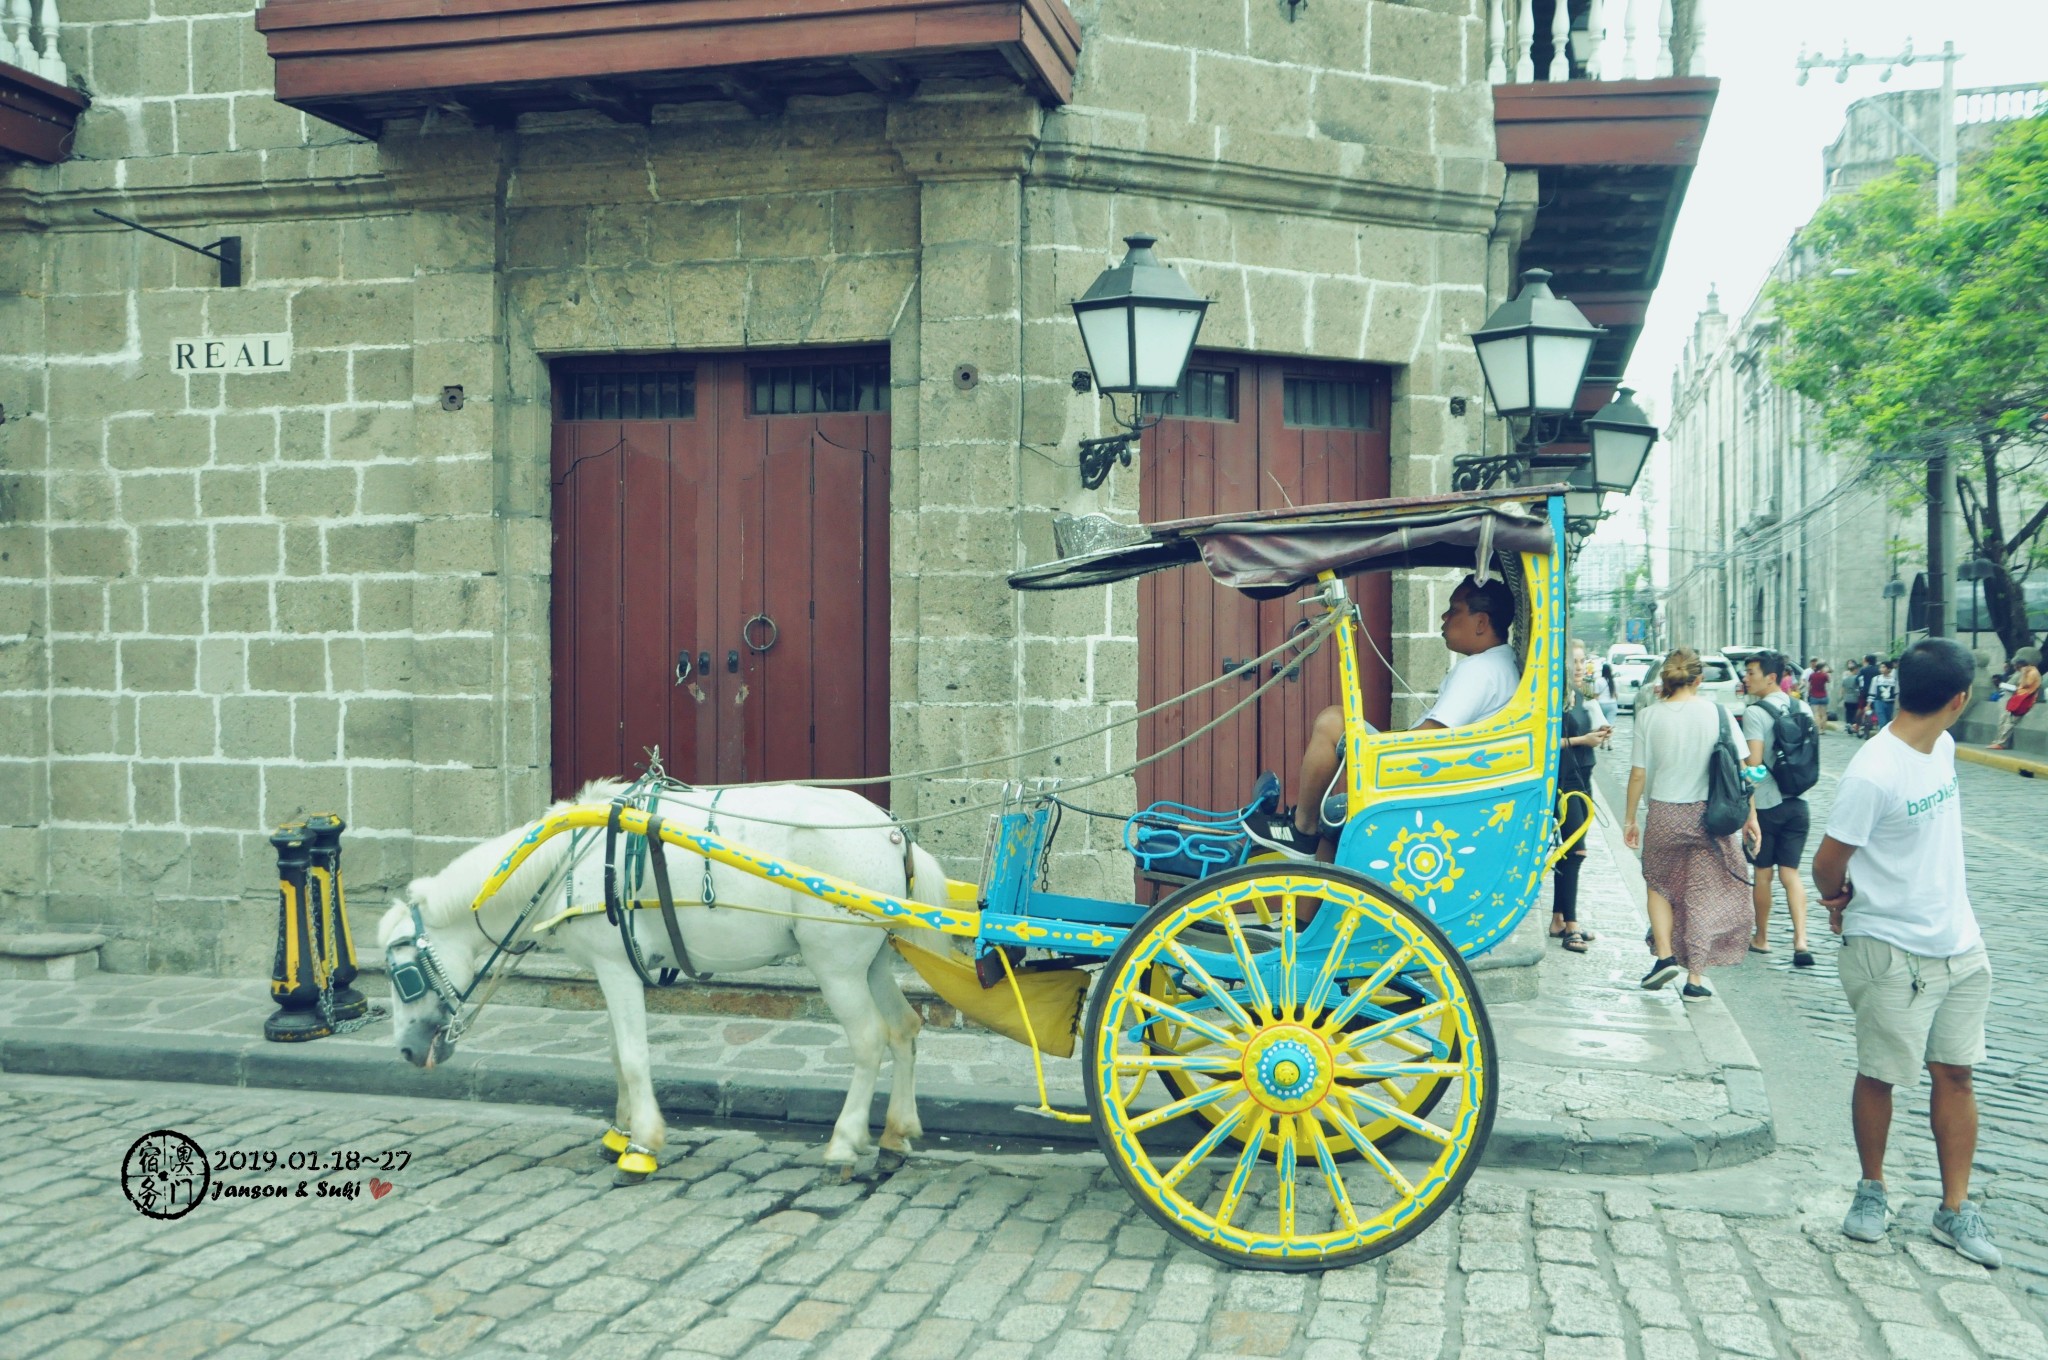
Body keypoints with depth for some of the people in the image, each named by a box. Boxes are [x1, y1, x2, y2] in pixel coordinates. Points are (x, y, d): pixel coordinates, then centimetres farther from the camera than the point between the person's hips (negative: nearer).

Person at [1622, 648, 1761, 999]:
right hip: (1709, 815, 1)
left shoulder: (1649, 717, -5)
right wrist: (1750, 815, 6)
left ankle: (1665, 955, 5)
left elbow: (1638, 775, -3)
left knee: (1659, 885, 21)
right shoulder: (1717, 713, -3)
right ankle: (1694, 977, 11)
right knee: (1703, 894, 9)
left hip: (1664, 815, 0)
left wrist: (1629, 819, 7)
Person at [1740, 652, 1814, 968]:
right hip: (1797, 802, 5)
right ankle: (1800, 941, -8)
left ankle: (1761, 938, 22)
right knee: (1790, 873, 6)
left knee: (1763, 873, 9)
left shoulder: (1755, 713, -13)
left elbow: (1754, 762, -18)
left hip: (1765, 802, -5)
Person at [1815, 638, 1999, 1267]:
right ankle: (1872, 1190, 28)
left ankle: (1955, 1209, 21)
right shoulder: (1873, 773, -25)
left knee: (1955, 1073, 11)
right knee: (1880, 1075, 8)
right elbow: (1827, 864, -17)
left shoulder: (1943, 747, 1)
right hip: (1891, 953, -7)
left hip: (1959, 943, 7)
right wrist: (1841, 902, 3)